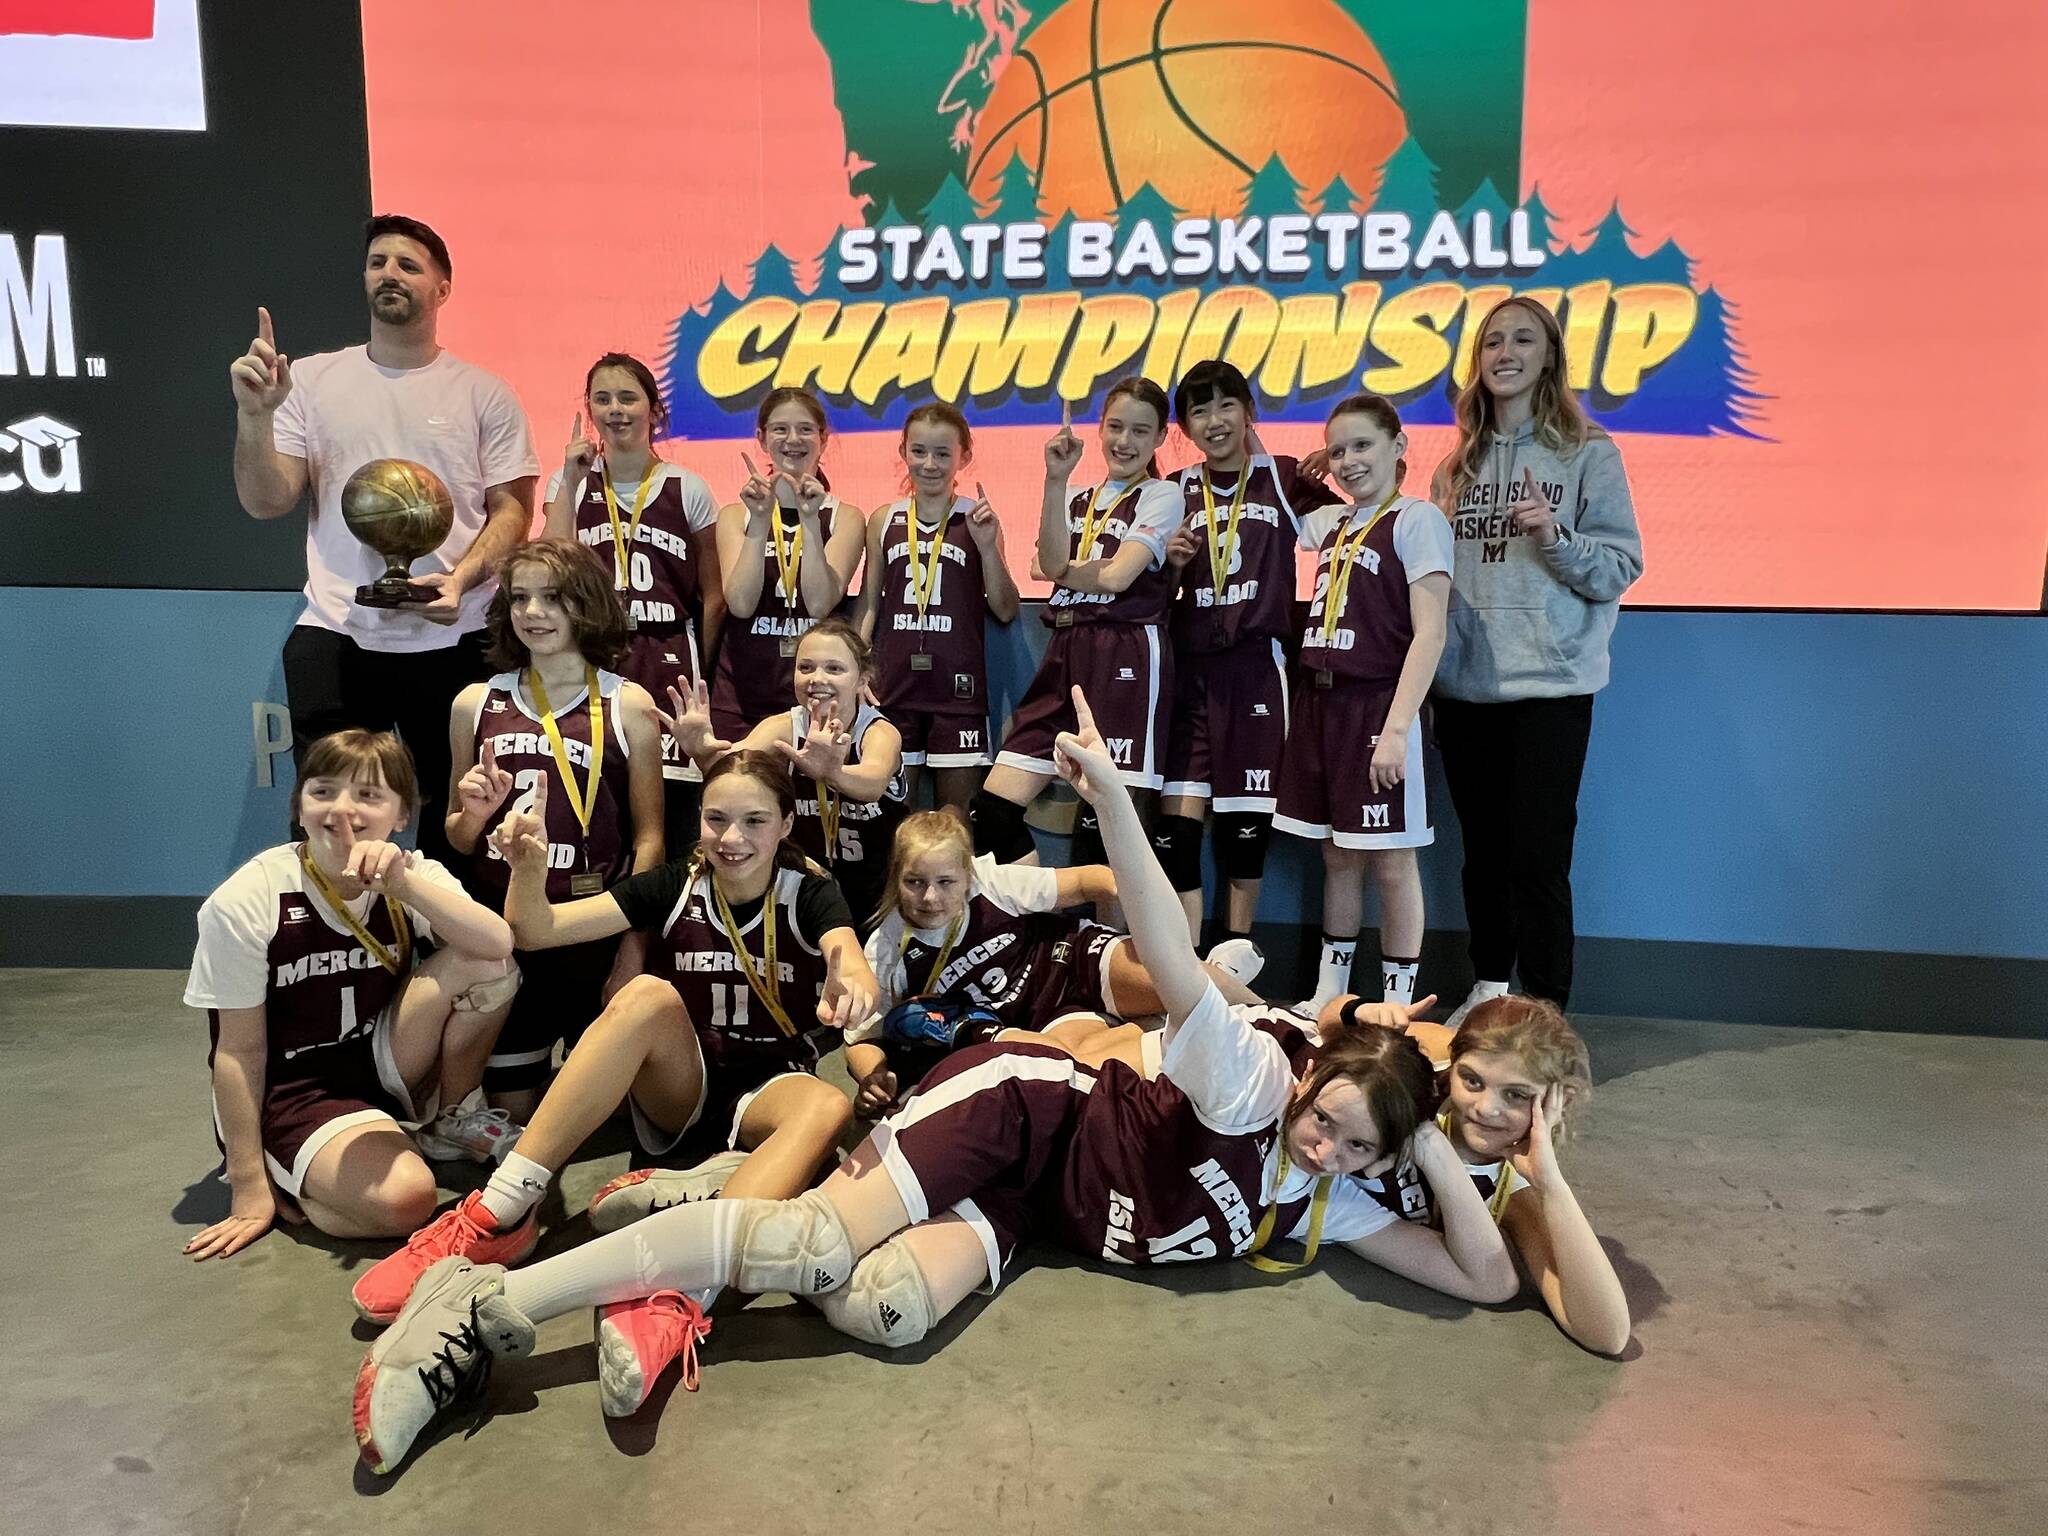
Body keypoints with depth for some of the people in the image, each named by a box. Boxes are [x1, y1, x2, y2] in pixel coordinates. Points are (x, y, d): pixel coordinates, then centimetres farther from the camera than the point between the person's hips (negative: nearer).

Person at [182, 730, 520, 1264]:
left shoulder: (412, 875, -7)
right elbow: (240, 1052, -12)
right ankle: (283, 1183, 0)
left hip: (384, 1070, 5)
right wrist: (250, 1190, -10)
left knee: (485, 967, -19)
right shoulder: (244, 903, -17)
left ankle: (441, 1123, 4)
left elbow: (498, 945, -25)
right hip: (290, 1094, -5)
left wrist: (404, 884, -38)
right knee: (404, 1198, -32)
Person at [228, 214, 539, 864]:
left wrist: (461, 578, -15)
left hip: (455, 640, -1)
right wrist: (255, 413, -13)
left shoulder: (484, 393, 5)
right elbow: (265, 501, 4)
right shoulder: (311, 379, 9)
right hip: (334, 638, 1)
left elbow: (512, 509, 2)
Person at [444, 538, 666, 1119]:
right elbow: (456, 841, 15)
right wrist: (474, 815, -8)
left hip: (595, 935, -2)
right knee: (509, 1111, 10)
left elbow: (648, 836, -3)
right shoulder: (475, 704, 6)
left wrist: (633, 952, -9)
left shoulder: (627, 705, -3)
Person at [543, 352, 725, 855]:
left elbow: (712, 596, 10)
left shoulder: (688, 490, 5)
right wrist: (571, 481, -7)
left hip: (669, 664, -1)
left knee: (671, 809, -7)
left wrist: (699, 673, 6)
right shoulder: (569, 483, 9)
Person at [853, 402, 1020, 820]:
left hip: (956, 683, -2)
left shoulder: (977, 520, 0)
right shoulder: (884, 520, 7)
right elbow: (868, 603, 11)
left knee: (955, 803, 4)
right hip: (894, 680, 2)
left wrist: (988, 547, -13)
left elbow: (1006, 610, -1)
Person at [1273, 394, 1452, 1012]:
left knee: (1390, 861, 1)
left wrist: (1396, 729, -21)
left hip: (1377, 704, -6)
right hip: (1320, 702, 7)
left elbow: (1428, 635, -14)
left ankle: (1396, 1004, 12)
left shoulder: (1417, 519, -6)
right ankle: (1329, 994, 25)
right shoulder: (1331, 523, 13)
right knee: (1337, 856, 14)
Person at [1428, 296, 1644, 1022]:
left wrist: (1556, 538, -21)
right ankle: (1488, 989, 27)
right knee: (1482, 851, 13)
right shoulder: (1459, 461, 13)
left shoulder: (1589, 454, 0)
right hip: (1465, 684, 4)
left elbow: (1620, 569, -4)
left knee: (1537, 857, -5)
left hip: (1550, 684, -4)